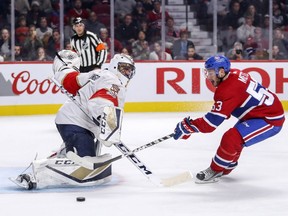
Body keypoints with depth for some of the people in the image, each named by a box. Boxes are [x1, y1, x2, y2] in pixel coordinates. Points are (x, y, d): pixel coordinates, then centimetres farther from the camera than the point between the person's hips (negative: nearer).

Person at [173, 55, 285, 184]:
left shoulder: (228, 90, -26)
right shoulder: (234, 75, 1)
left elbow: (212, 122, -25)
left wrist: (187, 127, -17)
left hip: (271, 120, -11)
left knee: (231, 139, -20)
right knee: (234, 136, 24)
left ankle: (215, 171, -3)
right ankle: (226, 168, 42)